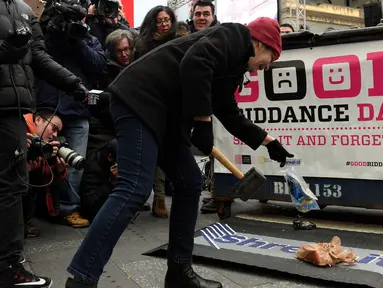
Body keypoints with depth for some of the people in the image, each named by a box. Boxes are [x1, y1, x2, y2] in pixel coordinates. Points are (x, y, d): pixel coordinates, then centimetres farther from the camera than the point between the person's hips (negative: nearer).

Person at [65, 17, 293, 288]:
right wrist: (203, 121, -16)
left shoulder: (234, 61, 26)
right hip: (141, 101, -10)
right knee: (134, 190, -18)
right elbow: (194, 64, -22)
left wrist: (268, 141, 42)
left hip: (166, 114, 10)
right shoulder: (235, 36, -2)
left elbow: (230, 114, 34)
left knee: (190, 184, 9)